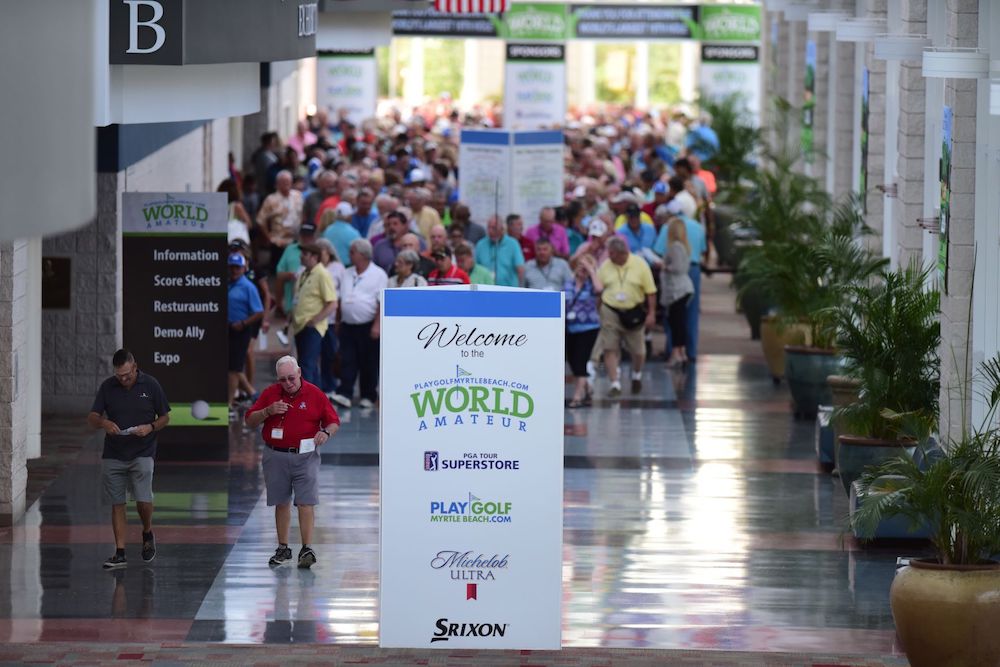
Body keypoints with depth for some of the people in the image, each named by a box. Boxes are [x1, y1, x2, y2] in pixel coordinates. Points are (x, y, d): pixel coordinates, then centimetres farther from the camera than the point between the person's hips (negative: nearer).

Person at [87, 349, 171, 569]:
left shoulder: (150, 385, -3)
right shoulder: (107, 387, 2)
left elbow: (165, 417, 5)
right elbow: (91, 418, 2)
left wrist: (150, 427, -16)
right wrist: (103, 422, -21)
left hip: (142, 453, -2)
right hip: (113, 455, 3)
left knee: (143, 500, -15)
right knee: (117, 504, 2)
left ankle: (147, 533, 16)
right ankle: (120, 553, 6)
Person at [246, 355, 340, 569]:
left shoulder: (315, 394, -1)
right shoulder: (269, 393, 4)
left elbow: (333, 422, 5)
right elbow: (250, 421, 5)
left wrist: (326, 433, -17)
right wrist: (268, 411, -13)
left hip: (305, 456, -2)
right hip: (276, 456, 2)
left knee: (306, 503, -10)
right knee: (281, 503, 8)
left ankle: (307, 550, -11)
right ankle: (283, 549, 17)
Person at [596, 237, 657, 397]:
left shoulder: (640, 264, -6)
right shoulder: (605, 267, 0)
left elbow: (651, 292, -4)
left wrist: (651, 313, -7)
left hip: (633, 313, -1)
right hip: (610, 312, 1)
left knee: (638, 351, 8)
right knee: (610, 349, -6)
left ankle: (636, 375, 37)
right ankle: (615, 385, -1)